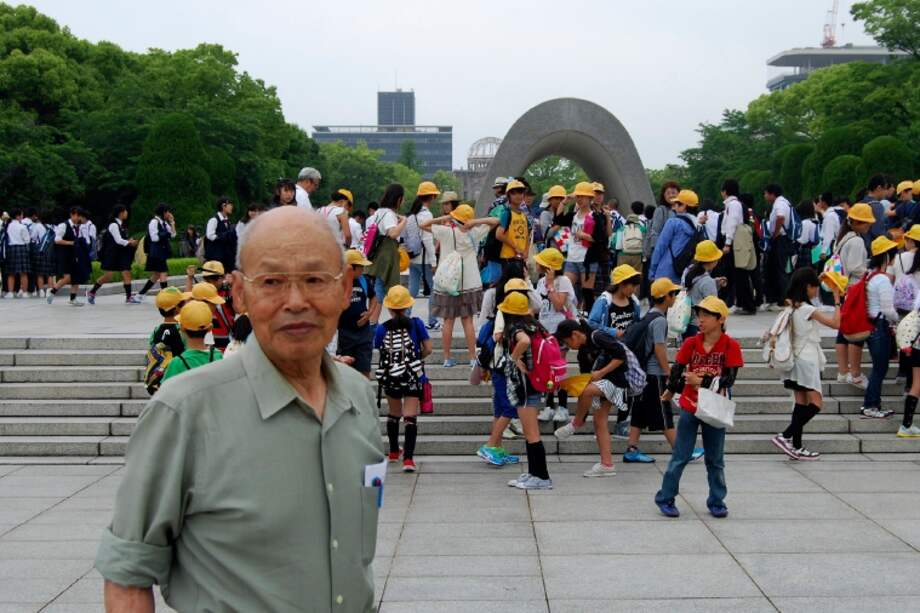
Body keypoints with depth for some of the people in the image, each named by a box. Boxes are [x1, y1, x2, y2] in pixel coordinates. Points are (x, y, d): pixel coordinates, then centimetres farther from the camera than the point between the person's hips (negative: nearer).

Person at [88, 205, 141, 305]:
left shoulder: (122, 225, 11)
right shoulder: (114, 225, -15)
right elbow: (118, 240, -19)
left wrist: (130, 241, -1)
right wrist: (130, 242, -8)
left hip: (121, 253, 8)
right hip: (112, 253, -8)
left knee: (126, 273, -1)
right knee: (108, 276, -5)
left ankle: (129, 297, -1)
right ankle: (91, 292, 12)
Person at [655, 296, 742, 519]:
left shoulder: (731, 346, -9)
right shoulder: (691, 344, -3)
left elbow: (728, 380, -15)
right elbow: (676, 370, -1)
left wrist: (701, 381, -19)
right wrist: (671, 391, -6)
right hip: (689, 408, 1)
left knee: (715, 460, 11)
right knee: (680, 457, 5)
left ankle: (717, 502, 23)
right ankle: (665, 498, 14)